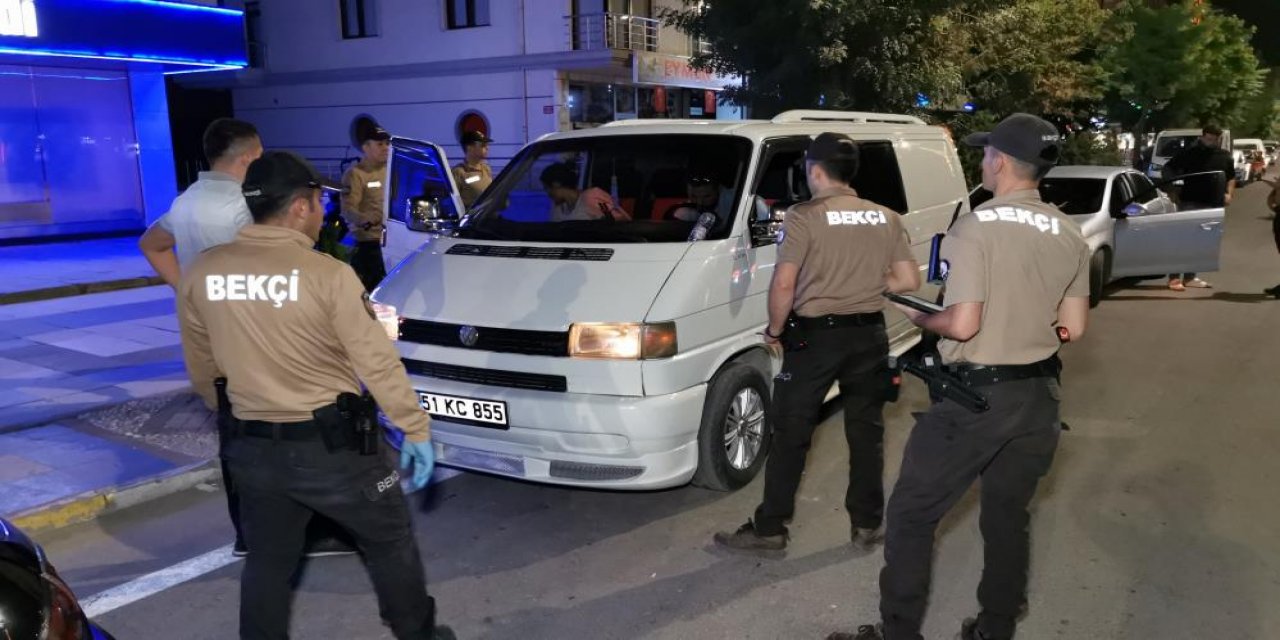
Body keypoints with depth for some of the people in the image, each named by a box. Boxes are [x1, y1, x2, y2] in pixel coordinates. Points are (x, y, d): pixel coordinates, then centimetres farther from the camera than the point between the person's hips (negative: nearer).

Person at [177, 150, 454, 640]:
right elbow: (378, 364, -15)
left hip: (252, 448, 5)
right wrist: (416, 430, -5)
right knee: (390, 540, 17)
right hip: (332, 444, -4)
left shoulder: (201, 274, -2)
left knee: (267, 560, 20)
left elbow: (202, 372, 9)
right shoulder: (327, 275, -18)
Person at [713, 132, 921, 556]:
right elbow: (909, 282, 5)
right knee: (866, 432, 15)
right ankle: (866, 528, 23)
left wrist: (774, 331, 1)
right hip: (870, 335, 5)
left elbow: (783, 286, -15)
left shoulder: (804, 217, -11)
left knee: (790, 435, 4)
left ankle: (769, 529, 11)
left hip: (817, 336, -4)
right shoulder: (886, 217, 5)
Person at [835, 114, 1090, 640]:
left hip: (976, 396, -7)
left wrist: (919, 316, -2)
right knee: (1008, 520, 19)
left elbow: (962, 324, -21)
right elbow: (1072, 327, 7)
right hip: (1038, 396, 7)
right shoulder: (1070, 236, 3)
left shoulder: (975, 226, -17)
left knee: (911, 515, 6)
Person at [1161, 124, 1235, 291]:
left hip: (1214, 205, 5)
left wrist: (1229, 193, 8)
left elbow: (1231, 177, 25)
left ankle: (1190, 277, 13)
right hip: (1190, 202, -5)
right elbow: (1168, 168, 3)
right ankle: (1174, 278, -12)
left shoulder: (1225, 156, 14)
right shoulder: (1189, 153, -1)